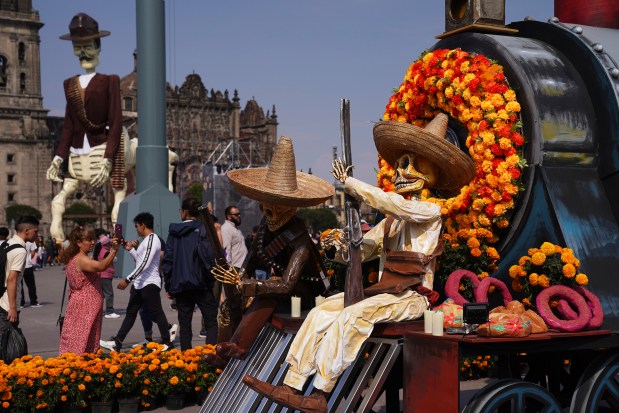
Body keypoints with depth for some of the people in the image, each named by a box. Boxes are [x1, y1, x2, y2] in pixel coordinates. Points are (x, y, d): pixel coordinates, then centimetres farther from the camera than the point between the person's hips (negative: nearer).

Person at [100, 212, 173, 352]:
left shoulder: (152, 240, -15)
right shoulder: (145, 240, 16)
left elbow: (145, 264, -23)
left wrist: (127, 279, -23)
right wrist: (131, 249, 16)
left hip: (150, 284, -10)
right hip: (139, 284, 10)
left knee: (157, 313, -3)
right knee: (130, 312, 10)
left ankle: (167, 343, 6)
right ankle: (117, 342, 12)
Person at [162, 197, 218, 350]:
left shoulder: (174, 232, 7)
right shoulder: (202, 229, -5)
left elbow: (167, 260, 6)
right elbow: (208, 256, -14)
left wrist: (169, 286, 10)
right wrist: (212, 278, -4)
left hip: (179, 286, 4)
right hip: (201, 284, -3)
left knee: (184, 325, 8)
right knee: (211, 323, 0)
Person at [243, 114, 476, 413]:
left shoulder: (430, 212, -4)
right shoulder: (392, 221, 19)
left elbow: (393, 203, -22)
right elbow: (361, 250, 16)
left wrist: (350, 183, -18)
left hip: (411, 297, -8)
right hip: (383, 291, 8)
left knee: (354, 314, -32)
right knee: (321, 313, -11)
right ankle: (292, 387, -17)